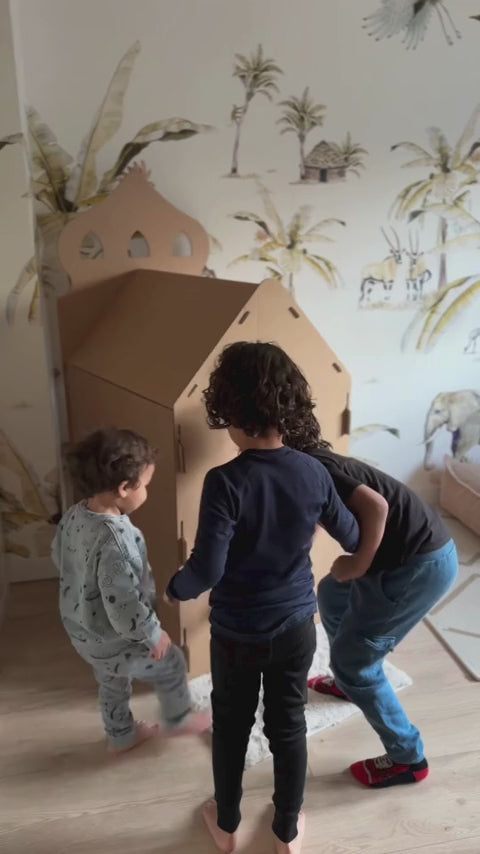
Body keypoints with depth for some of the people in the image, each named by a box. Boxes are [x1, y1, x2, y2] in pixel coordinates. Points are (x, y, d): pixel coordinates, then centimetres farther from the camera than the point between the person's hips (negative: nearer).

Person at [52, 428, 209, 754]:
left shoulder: (74, 516, -10)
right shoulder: (116, 540, -38)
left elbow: (59, 557, 9)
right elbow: (124, 607, -34)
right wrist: (154, 634, -17)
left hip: (80, 629, 8)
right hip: (114, 640, -7)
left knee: (113, 684, 31)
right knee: (171, 664, 19)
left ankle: (121, 736, 53)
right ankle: (179, 720, 43)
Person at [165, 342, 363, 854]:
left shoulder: (225, 482, -26)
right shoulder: (314, 473, -13)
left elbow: (207, 568, -27)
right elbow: (351, 538, 1)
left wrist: (175, 589, -6)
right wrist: (361, 550, 25)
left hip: (236, 633, -2)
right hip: (296, 627, 3)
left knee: (231, 727, 22)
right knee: (289, 727, 22)